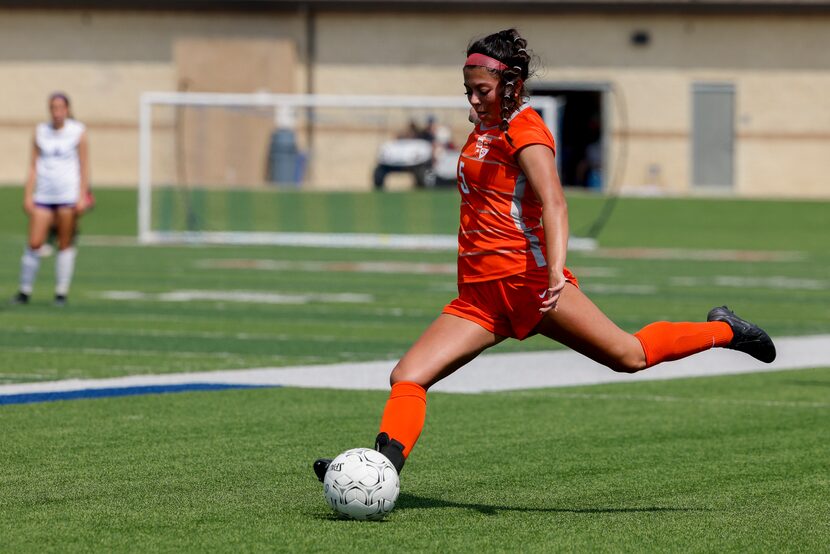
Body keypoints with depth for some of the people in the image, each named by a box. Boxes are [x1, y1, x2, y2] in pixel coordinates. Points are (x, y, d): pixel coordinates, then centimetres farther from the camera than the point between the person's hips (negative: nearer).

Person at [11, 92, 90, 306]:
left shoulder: (78, 132, 2)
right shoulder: (41, 132, 9)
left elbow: (84, 167, 2)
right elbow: (33, 166, 10)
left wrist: (82, 196, -5)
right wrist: (28, 196, 4)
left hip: (69, 195, -2)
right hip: (43, 196, 2)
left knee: (65, 245, -1)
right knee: (34, 243, -5)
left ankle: (61, 292, 6)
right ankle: (25, 291, 4)